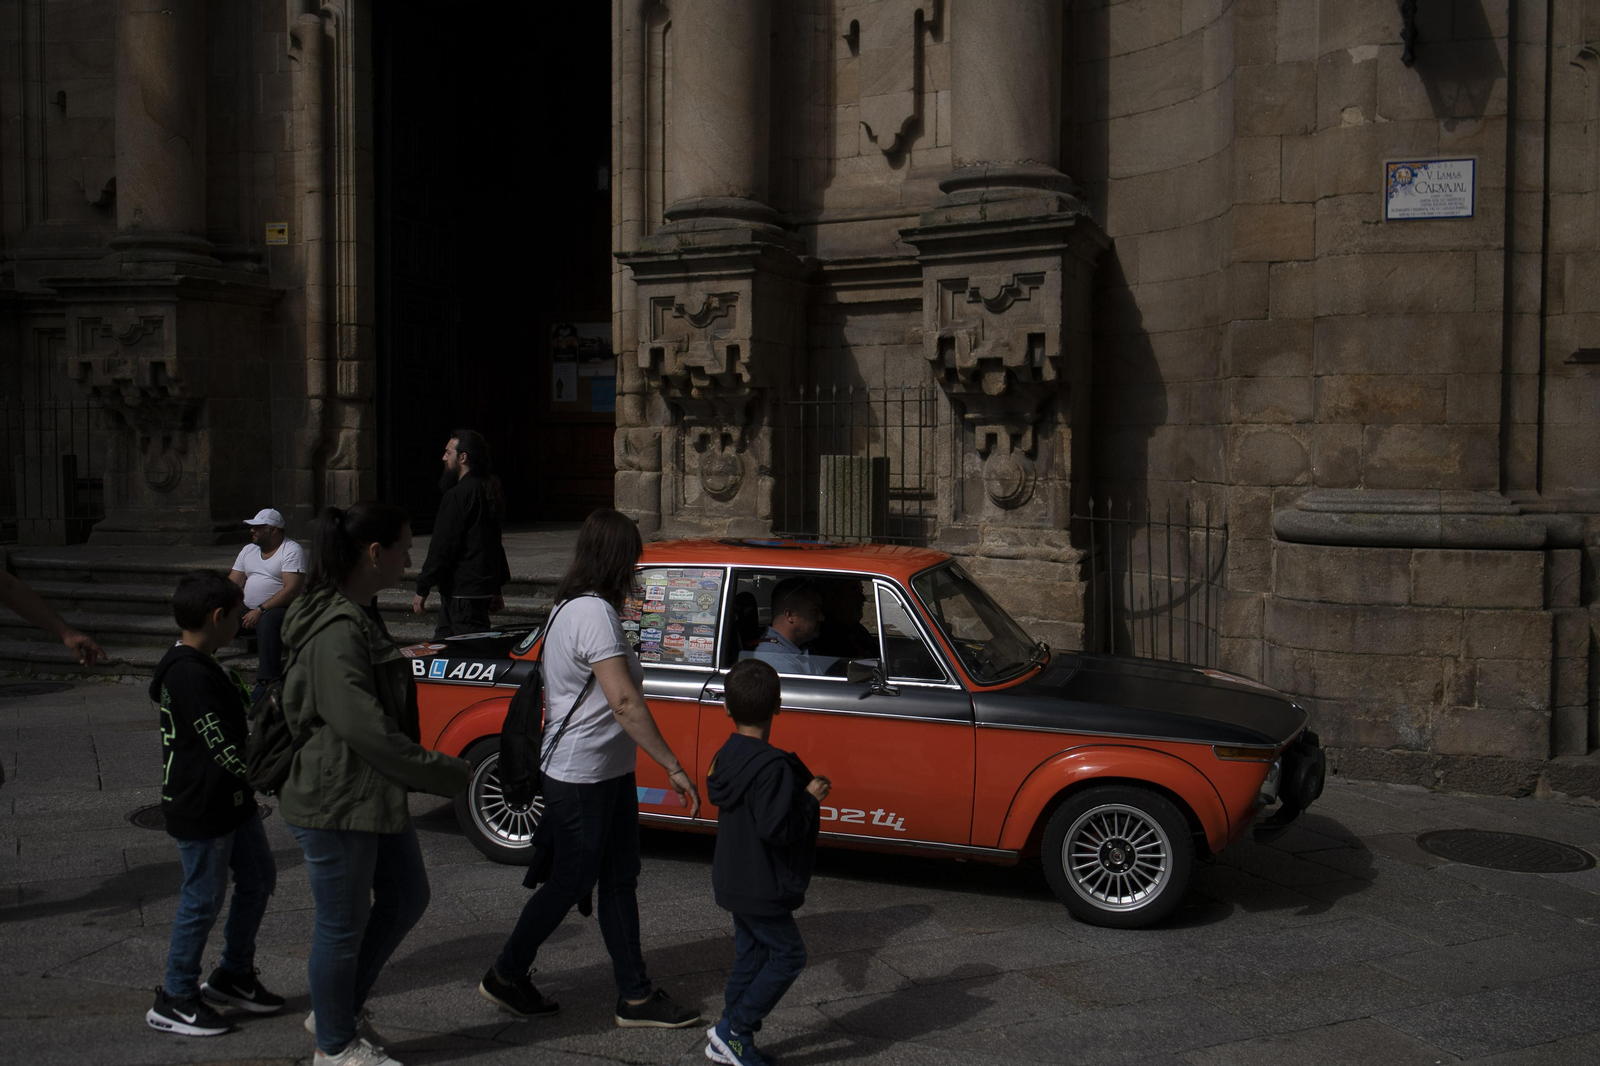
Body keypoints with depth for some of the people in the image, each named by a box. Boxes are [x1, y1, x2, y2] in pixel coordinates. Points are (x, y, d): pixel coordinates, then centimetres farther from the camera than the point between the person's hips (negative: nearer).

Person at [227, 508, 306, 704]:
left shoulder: (292, 550, -7)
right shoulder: (248, 550, 17)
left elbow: (291, 590, -18)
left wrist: (260, 610, -24)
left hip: (281, 608, -7)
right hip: (249, 610, 7)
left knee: (267, 621, -38)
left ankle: (266, 681, -36)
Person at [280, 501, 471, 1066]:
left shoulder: (360, 616, 9)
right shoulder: (337, 631, -23)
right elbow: (362, 726, -27)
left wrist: (425, 767, 17)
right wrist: (444, 773, -20)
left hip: (375, 795, 10)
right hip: (336, 802, -10)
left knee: (406, 898, 20)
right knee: (345, 924, 7)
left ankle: (342, 1008, 36)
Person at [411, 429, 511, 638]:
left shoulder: (458, 495, -16)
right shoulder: (489, 491, 14)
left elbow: (442, 546, -17)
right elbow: (495, 544, 20)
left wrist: (422, 589, -11)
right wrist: (496, 588, 26)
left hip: (462, 592, -10)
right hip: (483, 587, 10)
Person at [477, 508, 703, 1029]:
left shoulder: (569, 606, 9)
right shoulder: (594, 613, -23)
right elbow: (624, 702, -29)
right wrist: (674, 767, -27)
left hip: (609, 771, 10)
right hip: (582, 776, -10)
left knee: (619, 879, 12)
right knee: (571, 882, 6)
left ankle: (635, 996, 20)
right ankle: (505, 977, 25)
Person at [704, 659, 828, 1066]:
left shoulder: (728, 756, 4)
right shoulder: (772, 766, -25)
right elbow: (775, 827, -29)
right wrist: (810, 799, -16)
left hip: (734, 881, 9)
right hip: (760, 889, -9)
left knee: (751, 956, 18)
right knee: (787, 956, 3)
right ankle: (733, 1031, 5)